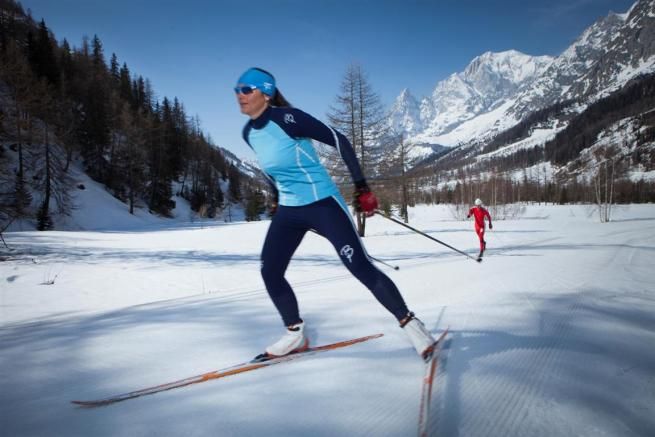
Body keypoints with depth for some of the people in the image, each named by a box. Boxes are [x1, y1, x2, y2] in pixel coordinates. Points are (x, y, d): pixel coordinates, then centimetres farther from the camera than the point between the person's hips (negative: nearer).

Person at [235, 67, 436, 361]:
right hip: (288, 211, 7)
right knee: (270, 273, 3)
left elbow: (339, 140, -15)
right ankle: (295, 335, 20)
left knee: (361, 268, -11)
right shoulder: (249, 133, 5)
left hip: (322, 203, -7)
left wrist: (361, 187, -16)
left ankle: (409, 323, 4)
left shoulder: (287, 118, -17)